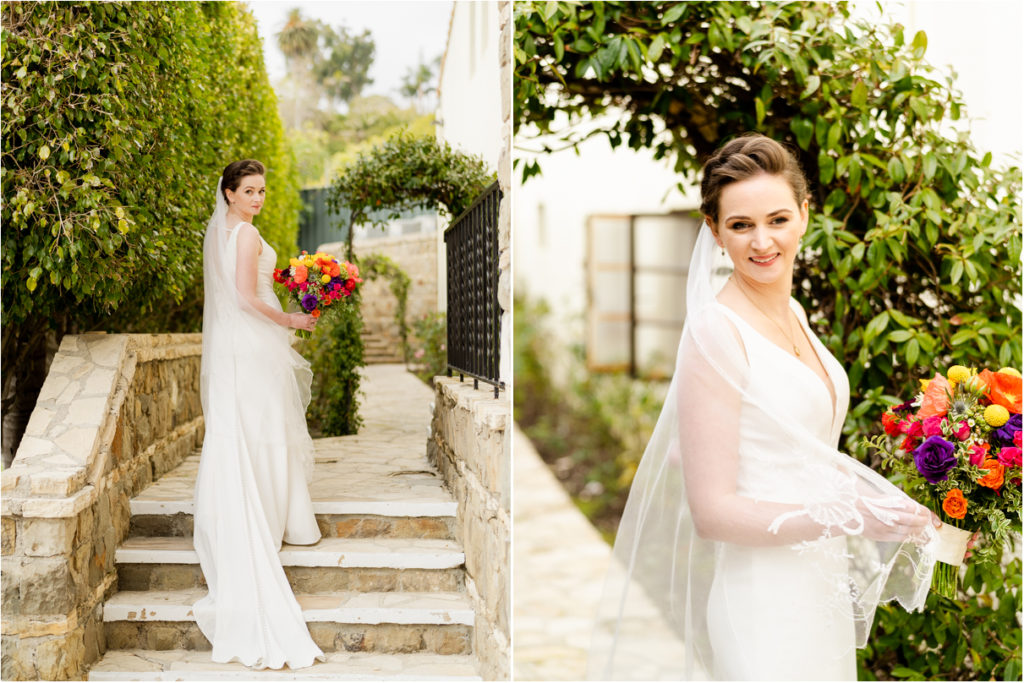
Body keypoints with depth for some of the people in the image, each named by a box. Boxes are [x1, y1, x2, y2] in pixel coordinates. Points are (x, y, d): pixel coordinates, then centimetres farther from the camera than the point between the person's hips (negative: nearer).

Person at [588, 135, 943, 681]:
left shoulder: (792, 314, 6)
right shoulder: (716, 333, -19)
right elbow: (713, 510, -20)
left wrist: (881, 498, 3)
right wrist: (851, 517, -22)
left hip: (822, 589, 8)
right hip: (767, 600, -8)